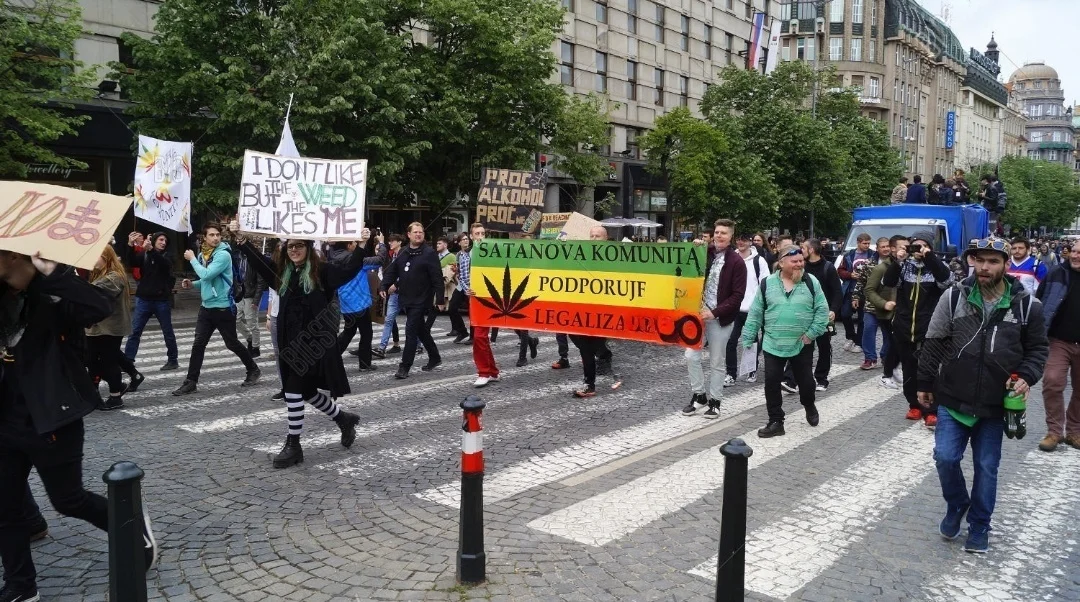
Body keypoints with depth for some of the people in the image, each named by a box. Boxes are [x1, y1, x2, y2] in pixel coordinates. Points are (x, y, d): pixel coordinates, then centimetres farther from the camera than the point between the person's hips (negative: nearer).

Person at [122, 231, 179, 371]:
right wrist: (130, 245, -29)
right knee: (134, 332, -1)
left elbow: (164, 264, -19)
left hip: (161, 300, 0)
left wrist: (150, 249, -35)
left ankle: (173, 360, 19)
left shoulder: (167, 256, 4)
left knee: (168, 332, 7)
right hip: (143, 299, 1)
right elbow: (132, 263, -14)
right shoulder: (143, 254, 5)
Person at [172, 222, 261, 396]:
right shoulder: (202, 254, 8)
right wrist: (192, 284, 1)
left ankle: (253, 370, 26)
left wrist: (192, 259, -14)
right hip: (206, 307, 6)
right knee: (198, 344, 1)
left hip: (223, 307, -6)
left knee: (232, 343, 6)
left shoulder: (223, 254, -16)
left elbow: (207, 275, -26)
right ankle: (191, 382, 6)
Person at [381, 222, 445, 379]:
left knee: (411, 332, -9)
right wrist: (385, 287, 0)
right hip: (405, 299, 7)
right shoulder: (402, 252, 9)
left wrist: (440, 299, -18)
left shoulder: (429, 253, -10)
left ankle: (404, 367, -4)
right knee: (421, 331, 17)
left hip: (420, 300, -7)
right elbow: (392, 271, 14)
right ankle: (434, 358, 33)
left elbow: (437, 278, -14)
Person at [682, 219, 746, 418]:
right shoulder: (705, 254, 4)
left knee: (717, 362, 6)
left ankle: (714, 401, 19)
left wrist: (715, 312, -18)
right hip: (700, 312, 4)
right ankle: (698, 395, 18)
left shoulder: (736, 261, -7)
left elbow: (738, 295, -11)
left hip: (720, 318, -4)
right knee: (691, 355, 1)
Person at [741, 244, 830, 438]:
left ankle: (809, 407, 44)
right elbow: (755, 314, 0)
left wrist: (812, 333, -9)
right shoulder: (767, 283, -3)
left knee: (805, 380, 12)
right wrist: (748, 338, -2)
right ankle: (776, 422, 12)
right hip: (772, 345, 0)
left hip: (802, 345, 0)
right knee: (771, 383, 0)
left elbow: (822, 311, -2)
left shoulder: (812, 282, -4)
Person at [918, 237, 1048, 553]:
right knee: (946, 457, -4)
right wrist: (925, 384, 4)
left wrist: (1027, 376, -11)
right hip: (953, 399, 0)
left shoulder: (1027, 305, -5)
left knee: (986, 468, 9)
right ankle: (957, 505, 26)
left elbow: (1037, 348, 8)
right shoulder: (954, 297, -5)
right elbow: (933, 344, 2)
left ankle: (979, 528, 27)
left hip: (995, 405, 0)